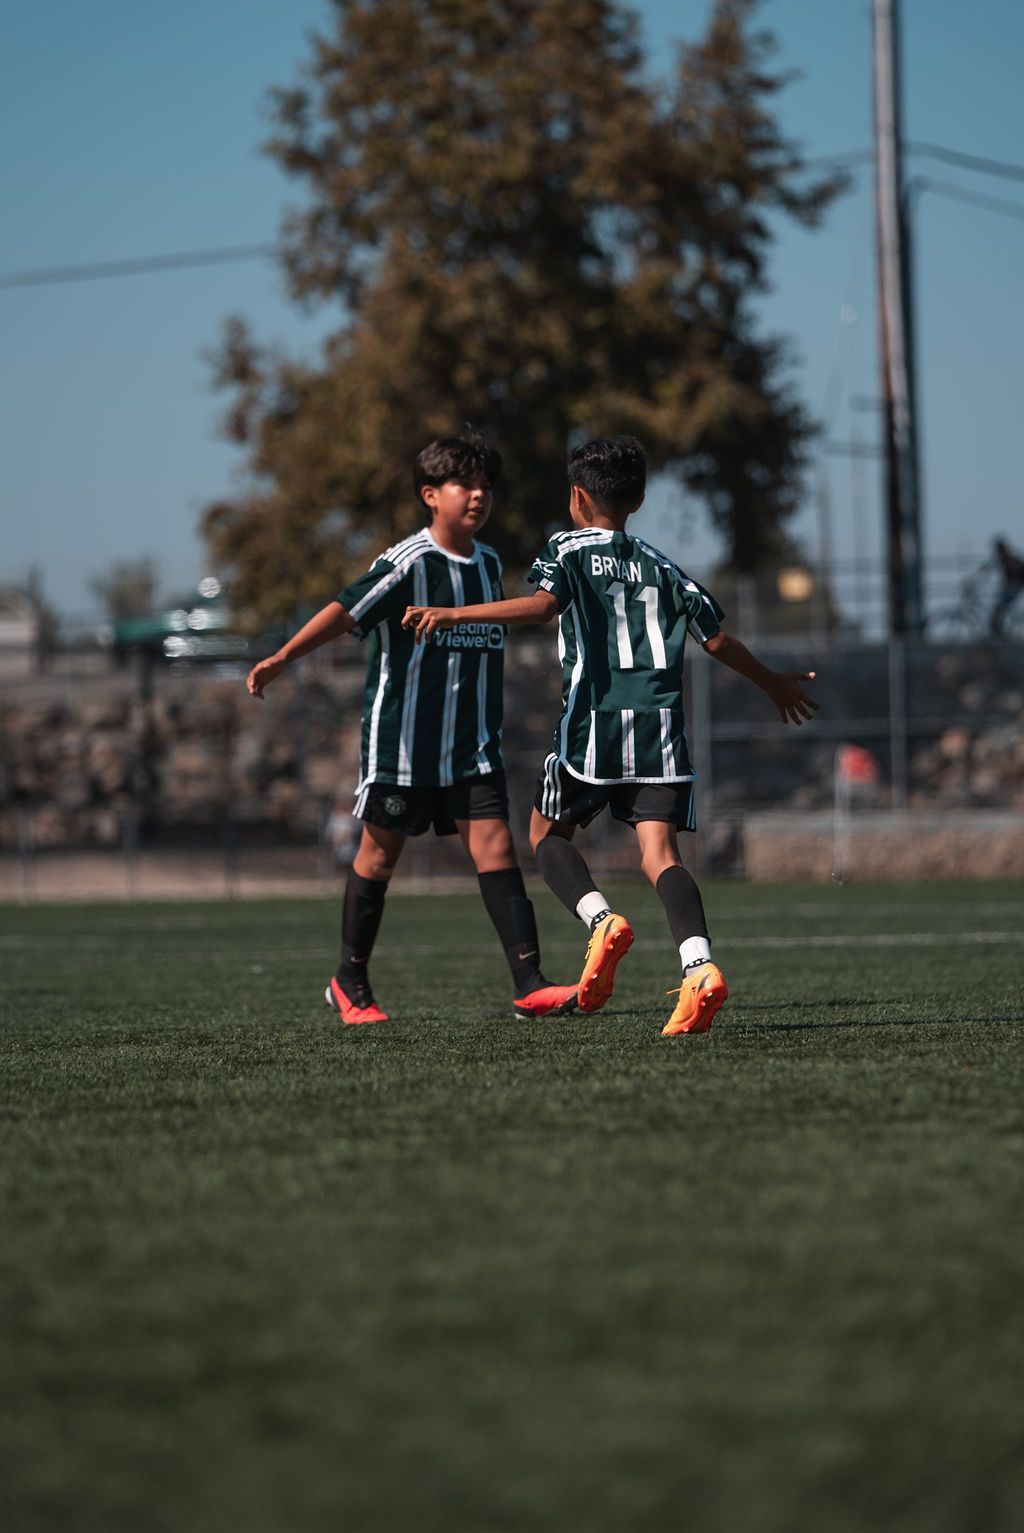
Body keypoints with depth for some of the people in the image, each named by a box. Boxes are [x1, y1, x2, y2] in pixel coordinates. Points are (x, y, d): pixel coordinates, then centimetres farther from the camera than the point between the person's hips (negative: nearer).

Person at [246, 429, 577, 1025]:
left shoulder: (489, 563, 9)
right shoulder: (409, 562, -12)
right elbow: (348, 609, -22)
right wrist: (284, 657, -34)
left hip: (472, 745, 5)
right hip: (401, 737, -5)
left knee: (495, 844, -7)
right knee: (380, 853, 6)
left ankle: (530, 985, -14)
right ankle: (351, 982, 22)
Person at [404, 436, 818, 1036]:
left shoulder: (569, 548, 5)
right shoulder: (659, 564, 19)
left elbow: (542, 604, -15)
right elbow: (718, 638, 20)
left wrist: (453, 614, -15)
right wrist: (775, 683, 35)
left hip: (594, 723, -3)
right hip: (661, 727, 3)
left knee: (548, 831, 17)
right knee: (660, 851, -5)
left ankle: (602, 920, -10)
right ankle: (700, 968, -29)